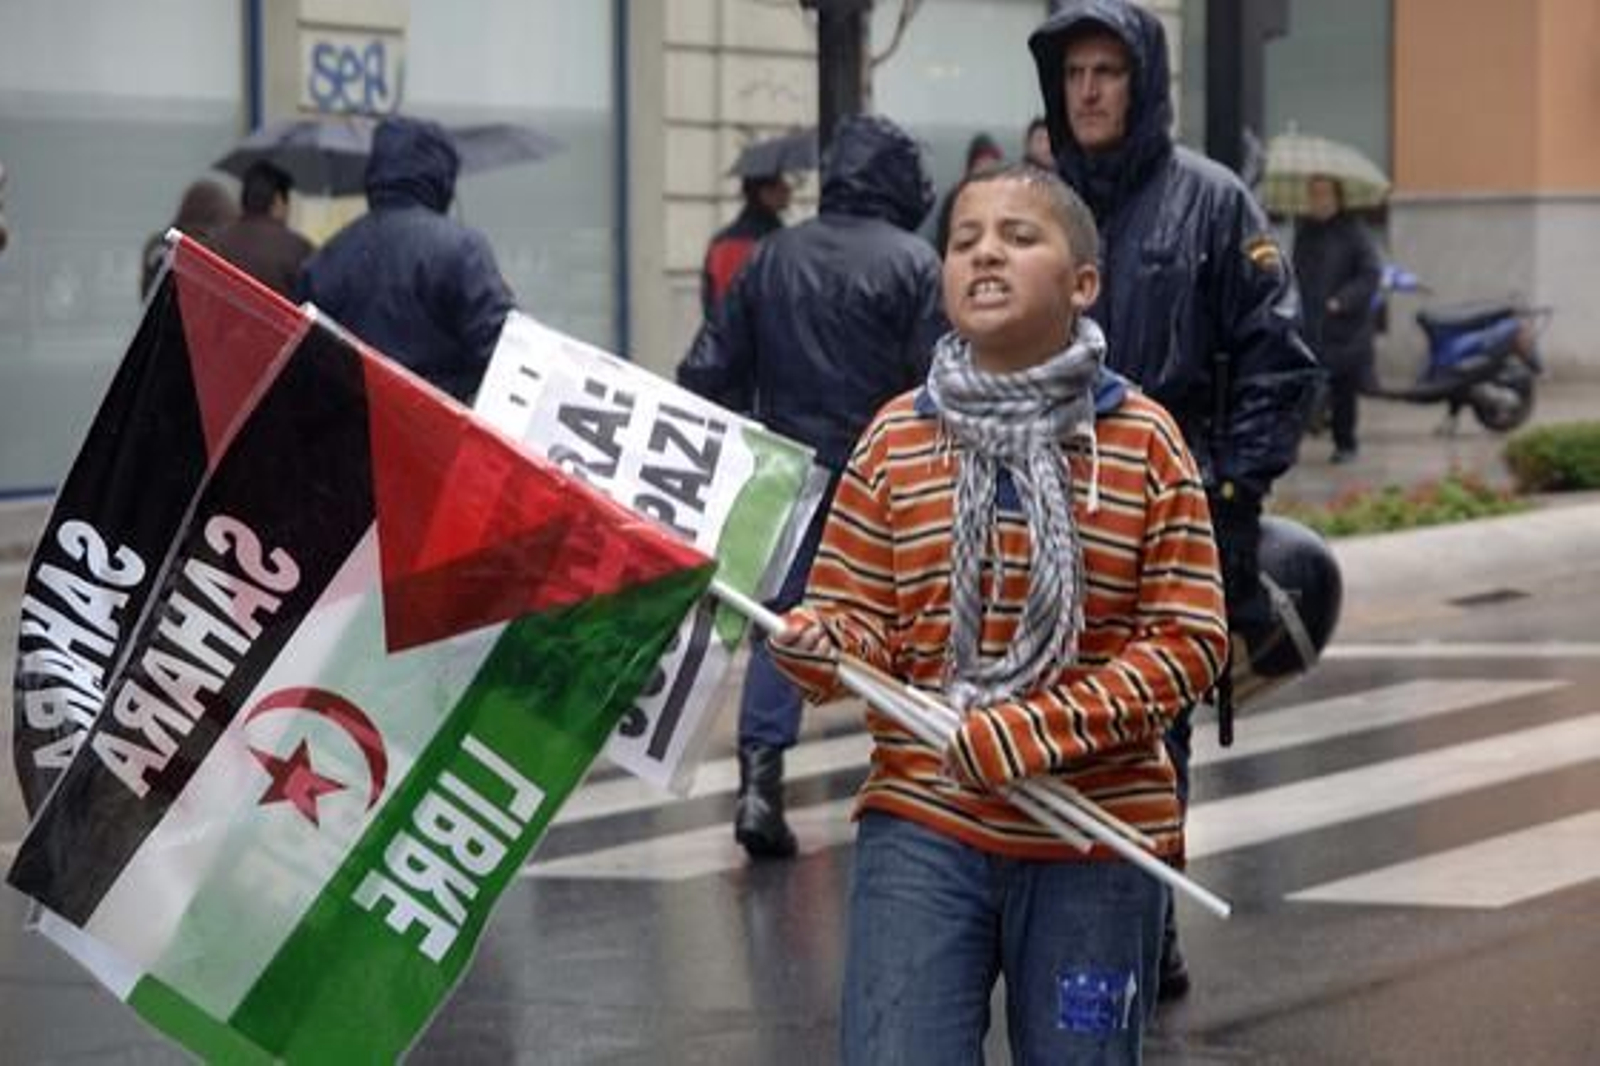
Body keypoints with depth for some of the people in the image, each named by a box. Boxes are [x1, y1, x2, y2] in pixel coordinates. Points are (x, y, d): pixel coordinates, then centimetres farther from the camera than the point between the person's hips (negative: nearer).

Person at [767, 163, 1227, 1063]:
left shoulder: (1143, 442, -3)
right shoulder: (897, 439, 2)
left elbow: (1191, 641, -6)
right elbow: (858, 618, 4)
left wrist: (1031, 732, -16)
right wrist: (818, 649, -21)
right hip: (923, 826, 1)